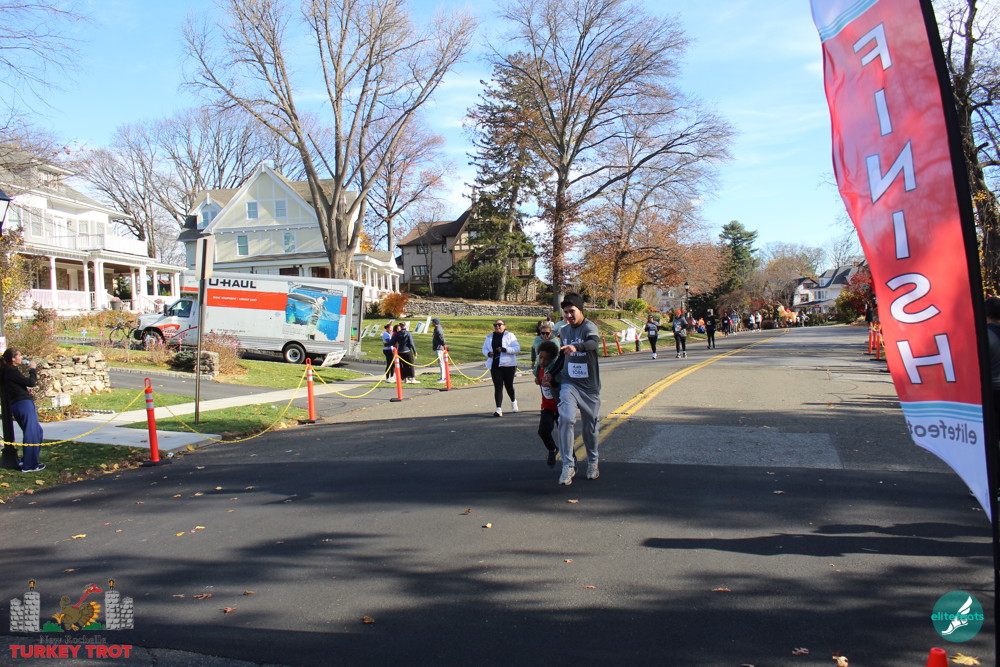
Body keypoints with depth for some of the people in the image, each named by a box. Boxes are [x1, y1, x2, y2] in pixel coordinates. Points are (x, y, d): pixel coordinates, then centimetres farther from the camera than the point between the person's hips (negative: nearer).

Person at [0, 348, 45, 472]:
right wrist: (32, 370, -2)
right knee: (31, 434, -5)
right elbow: (31, 382, -16)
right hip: (24, 404, -10)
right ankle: (29, 465, 0)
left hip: (16, 405, 10)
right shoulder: (12, 372, -13)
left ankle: (26, 460, 25)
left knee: (37, 430, 20)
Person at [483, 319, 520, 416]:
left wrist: (504, 349, -21)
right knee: (498, 386, -5)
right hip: (494, 365, 3)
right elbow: (484, 348, 20)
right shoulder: (489, 337, 13)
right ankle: (499, 409, -7)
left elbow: (517, 348, -7)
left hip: (508, 364, -2)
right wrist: (488, 353, -4)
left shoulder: (510, 335, 1)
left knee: (509, 385, 8)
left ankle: (513, 401, 38)